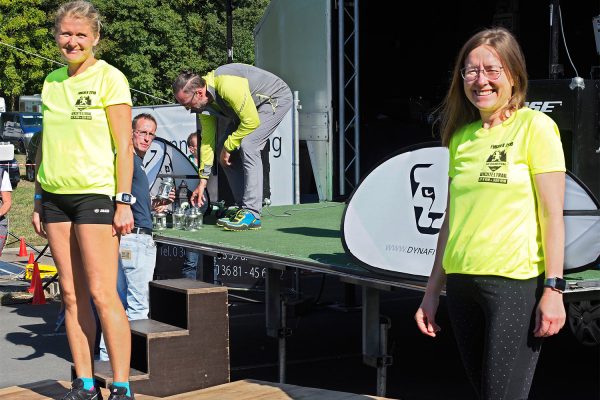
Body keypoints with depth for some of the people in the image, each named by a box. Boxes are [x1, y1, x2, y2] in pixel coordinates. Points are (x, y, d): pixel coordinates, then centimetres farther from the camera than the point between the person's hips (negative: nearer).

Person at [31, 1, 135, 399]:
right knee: (71, 296, 6)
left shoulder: (109, 78, -4)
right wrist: (38, 199, 16)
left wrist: (123, 201, -12)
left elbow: (124, 145, -6)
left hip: (94, 193, -6)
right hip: (55, 196, 6)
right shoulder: (52, 81, 14)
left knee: (102, 294, -9)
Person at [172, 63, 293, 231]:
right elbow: (207, 140, 1)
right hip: (248, 109, 9)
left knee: (247, 145, -26)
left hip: (277, 98, -9)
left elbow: (252, 122, -31)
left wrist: (228, 147, -19)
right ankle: (242, 208, 6)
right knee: (225, 147, 1)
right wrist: (203, 181, 2)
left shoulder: (227, 85, -36)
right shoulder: (204, 102, -8)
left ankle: (252, 214, -27)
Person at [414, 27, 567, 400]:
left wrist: (553, 289, -13)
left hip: (515, 283, -6)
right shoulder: (462, 136, 12)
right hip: (461, 282, 6)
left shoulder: (535, 126, -4)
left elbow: (552, 215, -7)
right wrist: (433, 290, 14)